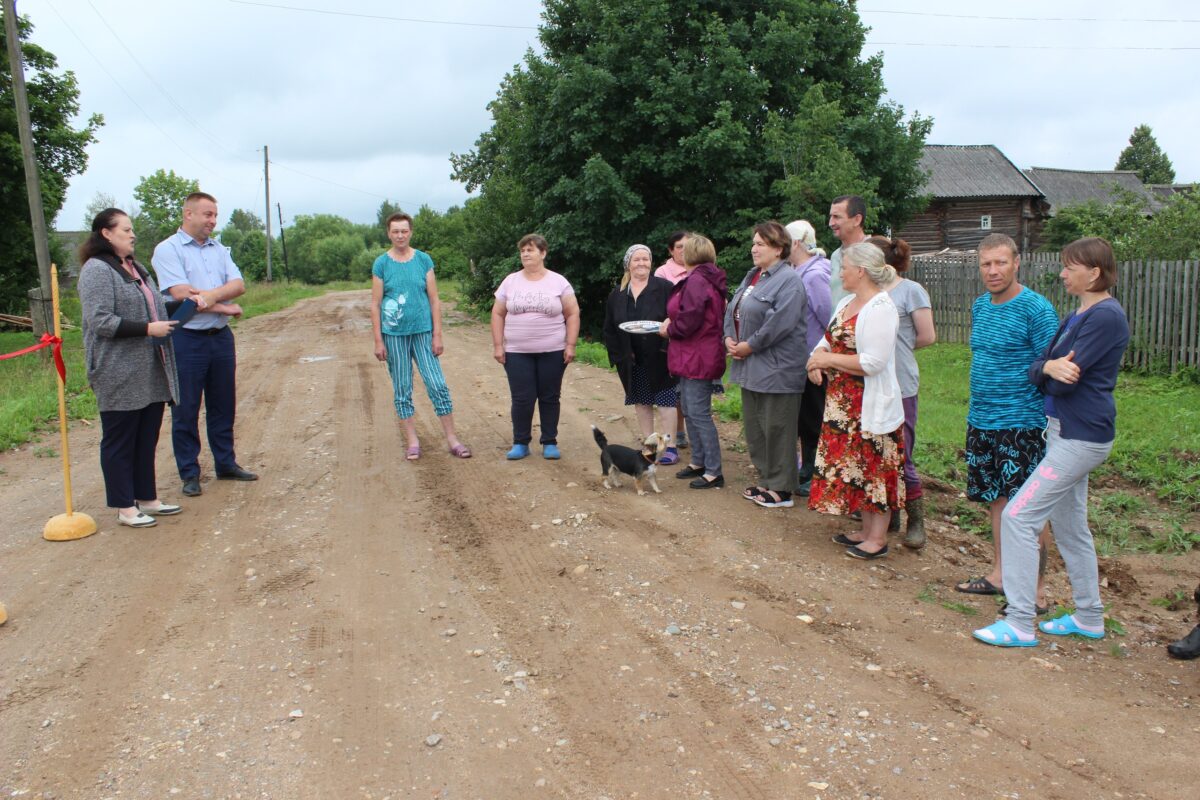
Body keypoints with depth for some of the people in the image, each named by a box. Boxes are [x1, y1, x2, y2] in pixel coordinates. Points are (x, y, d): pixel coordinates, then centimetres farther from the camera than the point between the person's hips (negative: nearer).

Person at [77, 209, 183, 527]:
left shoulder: (136, 268, 16)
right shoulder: (97, 270, -12)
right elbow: (100, 321, -20)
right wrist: (148, 329, -20)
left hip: (150, 373, 8)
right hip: (119, 377, -8)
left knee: (147, 438, 14)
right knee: (120, 441, 3)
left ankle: (147, 498, 25)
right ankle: (125, 508, 11)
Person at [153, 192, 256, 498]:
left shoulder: (219, 249, 13)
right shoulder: (168, 249, -6)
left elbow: (239, 285, 0)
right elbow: (181, 294, -17)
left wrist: (210, 295, -18)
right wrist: (226, 307, -9)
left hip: (221, 336, 6)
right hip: (187, 339, -6)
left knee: (223, 405, 13)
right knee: (185, 410, 4)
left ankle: (226, 463, 24)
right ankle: (189, 473, 13)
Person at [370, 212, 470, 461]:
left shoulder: (424, 260, 3)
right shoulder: (381, 264, 1)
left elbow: (434, 300, 4)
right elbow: (375, 305, 1)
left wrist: (437, 335, -1)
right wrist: (378, 341, -3)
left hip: (423, 332, 0)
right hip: (394, 335, 0)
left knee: (438, 386, -2)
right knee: (402, 390, 6)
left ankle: (452, 440, 5)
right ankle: (412, 442, 16)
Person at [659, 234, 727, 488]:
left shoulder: (696, 281, -18)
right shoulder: (707, 279, 15)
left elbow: (689, 321, -24)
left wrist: (669, 329, -5)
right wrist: (672, 324, 8)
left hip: (697, 359, -11)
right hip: (693, 358, 11)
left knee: (699, 414, -8)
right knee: (690, 412, 17)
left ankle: (714, 473, -3)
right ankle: (698, 462, 27)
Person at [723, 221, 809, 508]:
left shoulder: (789, 280, -14)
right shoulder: (753, 276, 15)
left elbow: (780, 323, -24)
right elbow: (732, 310, 17)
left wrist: (748, 346, -17)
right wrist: (730, 339, 0)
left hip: (776, 369, -9)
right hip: (751, 367, 9)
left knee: (776, 429, -1)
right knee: (754, 427, 15)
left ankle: (781, 489, 10)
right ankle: (766, 480, 28)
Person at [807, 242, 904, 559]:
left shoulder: (880, 308, -18)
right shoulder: (847, 302, 11)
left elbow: (873, 362, -24)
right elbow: (830, 340, 17)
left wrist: (829, 359, -17)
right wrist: (818, 356, -5)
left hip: (870, 403, -9)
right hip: (844, 400, 9)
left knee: (873, 468, 1)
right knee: (855, 465, 15)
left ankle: (878, 539, 13)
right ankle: (866, 530, 28)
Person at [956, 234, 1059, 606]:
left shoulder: (1036, 309, -12)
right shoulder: (979, 306, 10)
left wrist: (1052, 421, -18)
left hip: (1020, 423, -7)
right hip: (981, 421, 7)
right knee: (996, 497, 15)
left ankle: (1035, 590, 8)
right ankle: (1000, 574, 27)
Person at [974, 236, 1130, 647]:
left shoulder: (1106, 316, -17)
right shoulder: (1077, 315, 13)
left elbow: (1064, 379, -22)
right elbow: (1035, 371, 5)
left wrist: (1051, 372, 0)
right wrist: (1049, 367, -17)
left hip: (1081, 437, -10)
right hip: (1065, 430, 10)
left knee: (1018, 517, -11)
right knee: (1069, 525, 17)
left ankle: (1020, 624, -5)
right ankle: (1089, 617, 30)